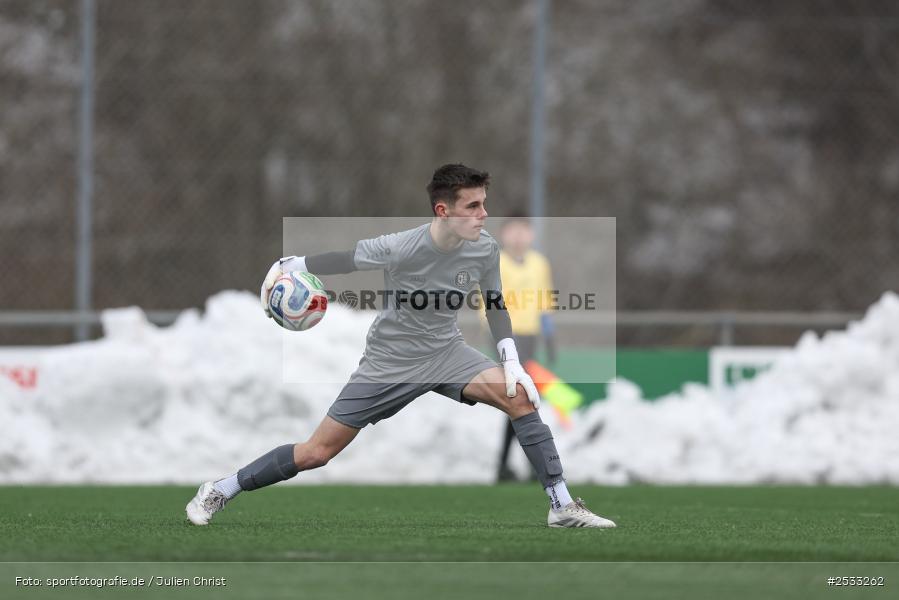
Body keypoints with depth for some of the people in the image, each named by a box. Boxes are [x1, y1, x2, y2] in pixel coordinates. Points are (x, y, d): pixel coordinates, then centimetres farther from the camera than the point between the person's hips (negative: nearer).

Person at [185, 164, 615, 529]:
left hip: (446, 352, 3)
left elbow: (494, 303, 4)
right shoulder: (400, 248, -28)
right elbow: (342, 259, -10)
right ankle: (219, 493, 15)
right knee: (318, 452, -3)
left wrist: (512, 362, -4)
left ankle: (562, 506, -12)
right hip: (389, 360, -3)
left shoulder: (485, 250, -15)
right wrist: (284, 266, -7)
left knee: (518, 396, -20)